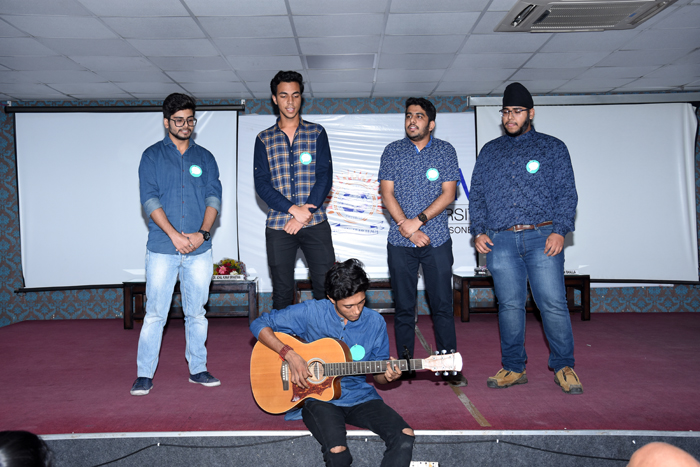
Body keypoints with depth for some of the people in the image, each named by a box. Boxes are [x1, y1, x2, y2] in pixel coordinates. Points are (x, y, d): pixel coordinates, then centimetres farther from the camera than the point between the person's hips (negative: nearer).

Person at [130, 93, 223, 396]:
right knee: (155, 313, 0)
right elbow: (149, 199, -5)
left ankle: (198, 369, 20)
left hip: (199, 249, 2)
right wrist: (175, 235, -15)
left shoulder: (204, 157, 12)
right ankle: (145, 374, 10)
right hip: (162, 249, -2)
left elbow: (214, 196, 4)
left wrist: (202, 233, -12)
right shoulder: (152, 156, 5)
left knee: (196, 312, 10)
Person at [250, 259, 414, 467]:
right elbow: (260, 324, -4)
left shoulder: (375, 322, 0)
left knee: (405, 436, -23)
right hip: (319, 396, -3)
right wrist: (290, 354, -17)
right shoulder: (310, 312, -9)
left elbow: (377, 375, 11)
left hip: (360, 397, 3)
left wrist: (387, 375, -14)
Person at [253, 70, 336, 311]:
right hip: (278, 227, 1)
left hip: (315, 224, 0)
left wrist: (305, 214, -11)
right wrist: (293, 209, -14)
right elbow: (261, 183, -1)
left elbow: (325, 177, -1)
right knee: (282, 293, 7)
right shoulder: (264, 139, 9)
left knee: (327, 289, -2)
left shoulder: (316, 133, 8)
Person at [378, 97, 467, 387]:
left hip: (437, 240, -1)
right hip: (400, 242, 1)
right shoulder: (392, 151, 8)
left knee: (442, 305, 1)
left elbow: (448, 194, -2)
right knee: (403, 306, 6)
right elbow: (387, 193, 0)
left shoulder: (445, 150, 6)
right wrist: (408, 228, -11)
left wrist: (418, 220, -12)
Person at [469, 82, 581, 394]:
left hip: (542, 237, -2)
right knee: (509, 305, 4)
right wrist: (479, 231, 3)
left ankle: (563, 367, 10)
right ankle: (513, 368, 15)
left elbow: (566, 193, 5)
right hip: (500, 240, 2)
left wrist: (559, 230, -8)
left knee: (553, 304, -6)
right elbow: (477, 195, 17)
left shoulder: (552, 148, 12)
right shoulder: (489, 151, 19)